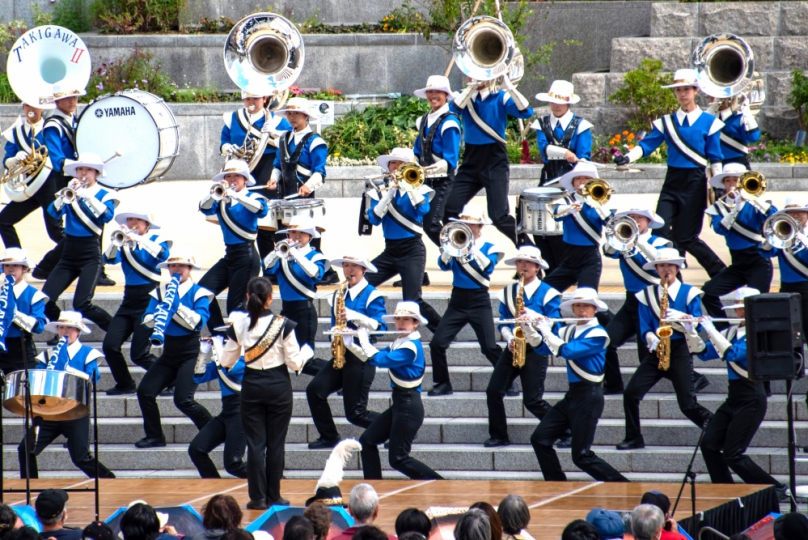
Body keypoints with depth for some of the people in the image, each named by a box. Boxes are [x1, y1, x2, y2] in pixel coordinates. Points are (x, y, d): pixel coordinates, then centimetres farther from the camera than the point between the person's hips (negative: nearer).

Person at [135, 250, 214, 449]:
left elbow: (198, 322, -18)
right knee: (145, 391, -8)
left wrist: (176, 305, -24)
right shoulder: (160, 292, 9)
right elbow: (147, 320, 0)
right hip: (168, 352, 5)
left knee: (183, 400, -17)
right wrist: (158, 315, -21)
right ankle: (154, 436, 7)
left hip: (190, 354, -5)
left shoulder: (198, 293, -4)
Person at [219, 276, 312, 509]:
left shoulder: (238, 325, -6)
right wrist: (306, 350, 11)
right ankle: (273, 497, 10)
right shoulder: (282, 324, -12)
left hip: (251, 387, 1)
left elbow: (226, 362, 1)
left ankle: (258, 497, 3)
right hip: (278, 386, -1)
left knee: (255, 443, 5)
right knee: (276, 443, 7)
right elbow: (295, 363, -9)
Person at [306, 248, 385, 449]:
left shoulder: (371, 295, -5)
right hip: (340, 355, 7)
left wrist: (352, 316, -25)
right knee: (314, 390, -13)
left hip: (361, 357, -7)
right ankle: (329, 437, 1)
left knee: (355, 413, -8)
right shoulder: (339, 294, 14)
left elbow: (379, 327, -16)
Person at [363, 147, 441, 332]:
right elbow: (374, 218, -7)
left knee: (412, 300, -17)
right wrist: (390, 192, -14)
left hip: (412, 250, -4)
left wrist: (409, 185, -15)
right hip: (390, 251, 4)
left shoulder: (419, 189, 3)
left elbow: (423, 209, -19)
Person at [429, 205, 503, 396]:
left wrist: (473, 247, -19)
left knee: (490, 347, -11)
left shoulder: (489, 248, 3)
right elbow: (444, 264, -6)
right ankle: (442, 383, 7)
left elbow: (488, 267, -16)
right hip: (458, 300, 3)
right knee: (437, 343, -7)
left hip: (479, 301, -3)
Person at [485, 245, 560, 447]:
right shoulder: (508, 292, 12)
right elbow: (503, 322, 12)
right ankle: (499, 436, 5)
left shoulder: (547, 293, -3)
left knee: (533, 400, -11)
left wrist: (531, 316, -22)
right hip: (513, 348, 5)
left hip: (536, 350, -5)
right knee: (493, 392, -6)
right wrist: (509, 339, -8)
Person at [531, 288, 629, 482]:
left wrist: (545, 329, -12)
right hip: (572, 395, 8)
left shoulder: (598, 334, -13)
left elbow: (565, 351, -23)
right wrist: (528, 326, -2)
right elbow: (539, 344, 14)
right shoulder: (569, 331, 11)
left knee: (582, 456, -10)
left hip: (589, 397, -8)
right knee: (540, 439, 1)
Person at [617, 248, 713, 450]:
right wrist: (652, 340, -15)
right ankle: (634, 438, 2)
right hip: (657, 352, 3)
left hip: (680, 351, -3)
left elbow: (698, 325, 0)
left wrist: (682, 317, -20)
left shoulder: (689, 293, 3)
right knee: (631, 393, -10)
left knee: (687, 404, -11)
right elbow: (644, 327, 6)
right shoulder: (647, 295, 10)